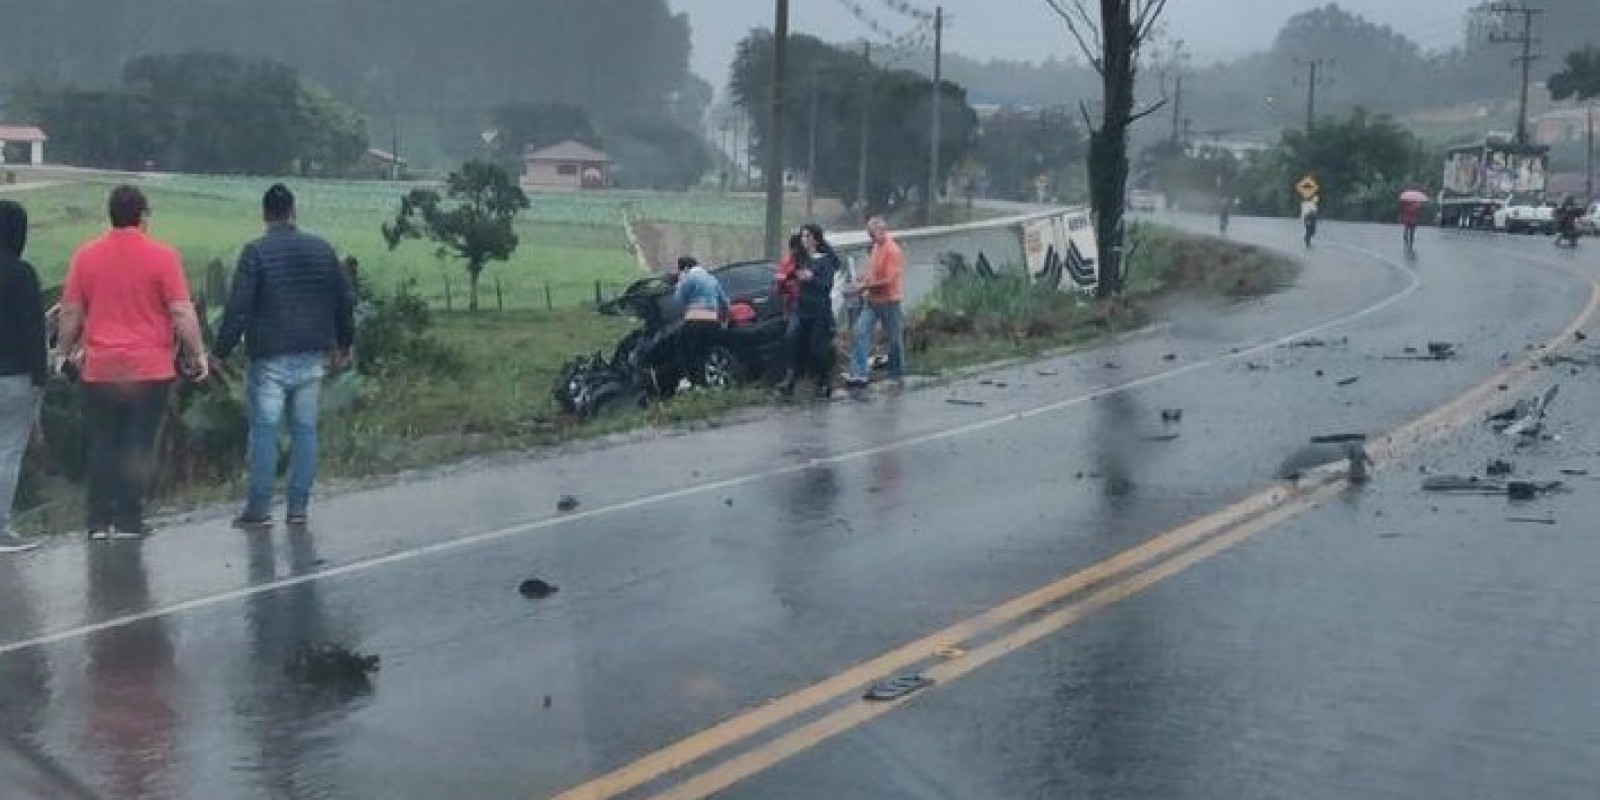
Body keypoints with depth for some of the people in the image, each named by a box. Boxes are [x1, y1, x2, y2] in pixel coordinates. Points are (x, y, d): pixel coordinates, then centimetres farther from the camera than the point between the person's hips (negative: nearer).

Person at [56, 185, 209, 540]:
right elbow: (182, 313, -8)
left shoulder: (86, 255, 2)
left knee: (101, 447, 10)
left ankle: (99, 521, 12)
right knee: (139, 446, 3)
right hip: (150, 368, -2)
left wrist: (67, 352, 19)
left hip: (99, 369, 2)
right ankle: (129, 520, 2)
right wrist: (198, 354, 3)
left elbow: (70, 314, 6)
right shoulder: (162, 256, -6)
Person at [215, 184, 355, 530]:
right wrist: (344, 344, 25)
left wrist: (221, 351, -5)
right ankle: (298, 508, 8)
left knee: (264, 430, 0)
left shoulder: (256, 252, -8)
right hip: (311, 358, 4)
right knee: (305, 430, 7)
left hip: (270, 359, -4)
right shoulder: (322, 249, 7)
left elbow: (238, 308, -11)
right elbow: (345, 301, 14)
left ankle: (259, 509, 1)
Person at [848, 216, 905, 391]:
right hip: (872, 300, 8)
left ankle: (897, 376, 19)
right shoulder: (876, 246, 10)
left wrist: (866, 286, -16)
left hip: (888, 300, -8)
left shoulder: (893, 251, -16)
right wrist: (863, 282, 2)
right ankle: (859, 373, -11)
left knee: (894, 338, 6)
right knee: (861, 332, -7)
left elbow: (888, 280, -20)